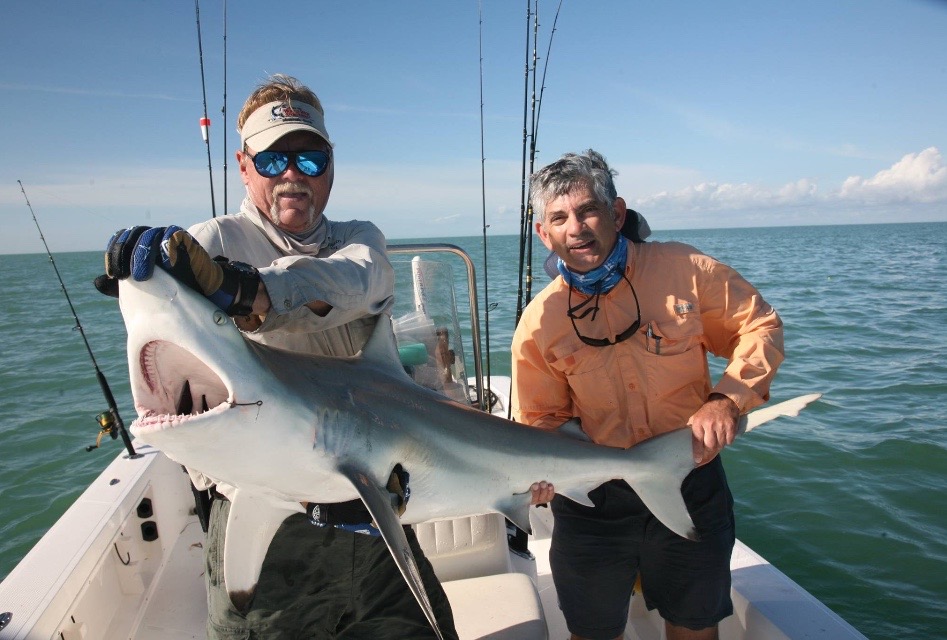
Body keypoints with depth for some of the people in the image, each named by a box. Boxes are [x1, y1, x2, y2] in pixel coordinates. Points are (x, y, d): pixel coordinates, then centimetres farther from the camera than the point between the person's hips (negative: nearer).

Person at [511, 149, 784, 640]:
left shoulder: (683, 269, -12)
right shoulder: (538, 324, -10)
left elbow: (759, 326, 0)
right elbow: (541, 423, -3)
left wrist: (729, 398, -15)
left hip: (690, 486, 0)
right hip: (592, 500, 0)